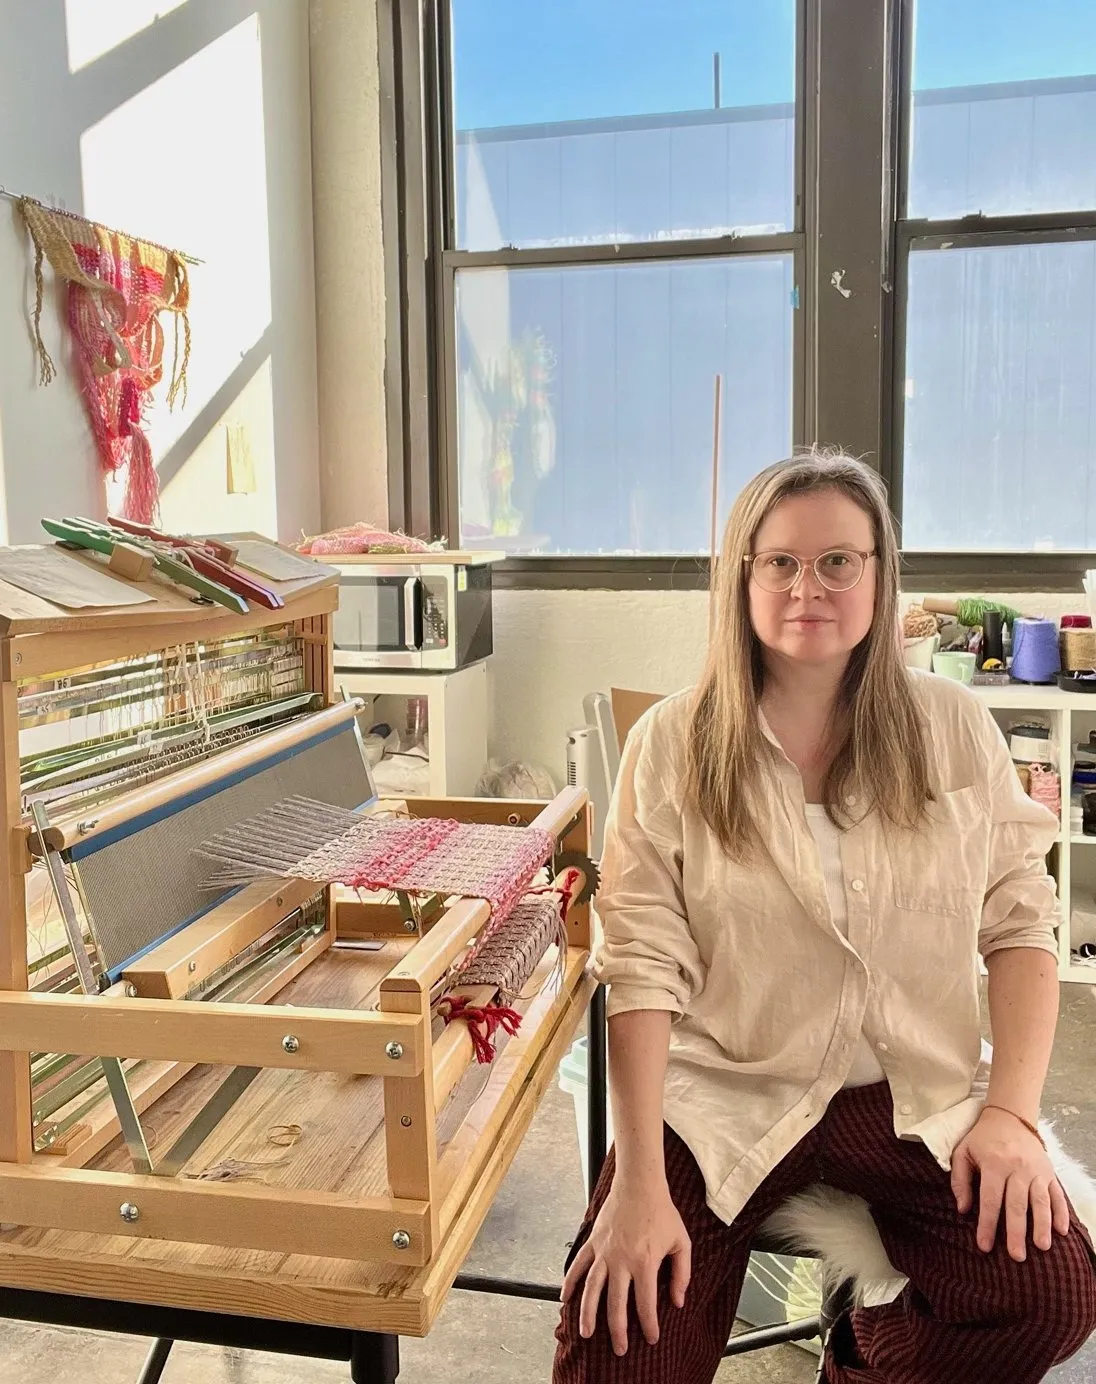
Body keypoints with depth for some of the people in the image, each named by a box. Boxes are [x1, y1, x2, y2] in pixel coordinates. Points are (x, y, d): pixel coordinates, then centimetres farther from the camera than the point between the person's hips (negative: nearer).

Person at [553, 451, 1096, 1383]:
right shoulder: (673, 743, -6)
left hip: (916, 1095, 3)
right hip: (723, 1094, -2)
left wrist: (1013, 1111, -7)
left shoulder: (954, 728, 0)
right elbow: (643, 963, -10)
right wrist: (639, 1182, -16)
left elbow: (1021, 923, 3)